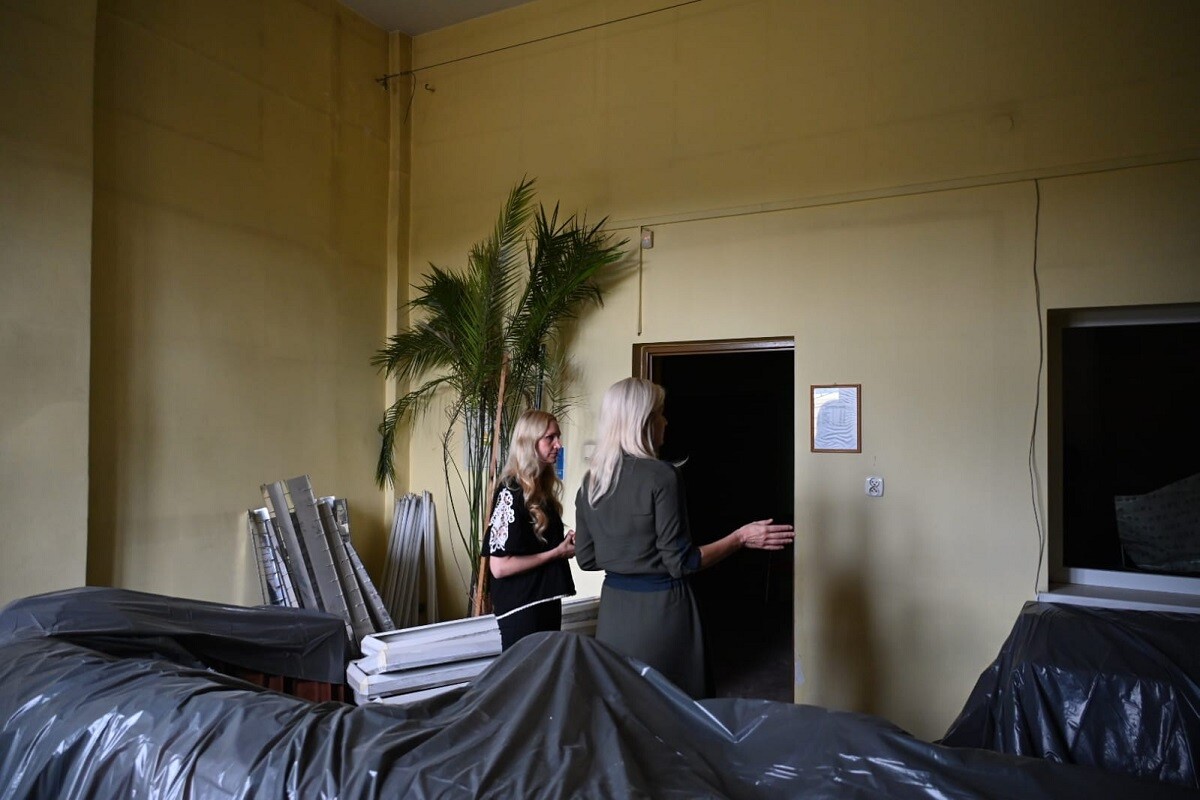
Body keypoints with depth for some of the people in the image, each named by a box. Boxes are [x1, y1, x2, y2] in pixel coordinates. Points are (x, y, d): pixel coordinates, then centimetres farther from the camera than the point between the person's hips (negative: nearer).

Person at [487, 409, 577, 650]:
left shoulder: (543, 488, 7)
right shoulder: (511, 493, -18)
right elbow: (499, 566, -22)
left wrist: (565, 542, 0)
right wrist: (557, 552, -16)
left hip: (547, 600, 9)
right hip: (521, 607, -9)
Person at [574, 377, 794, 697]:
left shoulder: (590, 482, 2)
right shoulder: (661, 475, -16)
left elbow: (586, 559, 8)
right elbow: (681, 563, -16)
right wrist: (741, 538, -9)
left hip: (613, 608, 6)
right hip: (660, 608, -6)